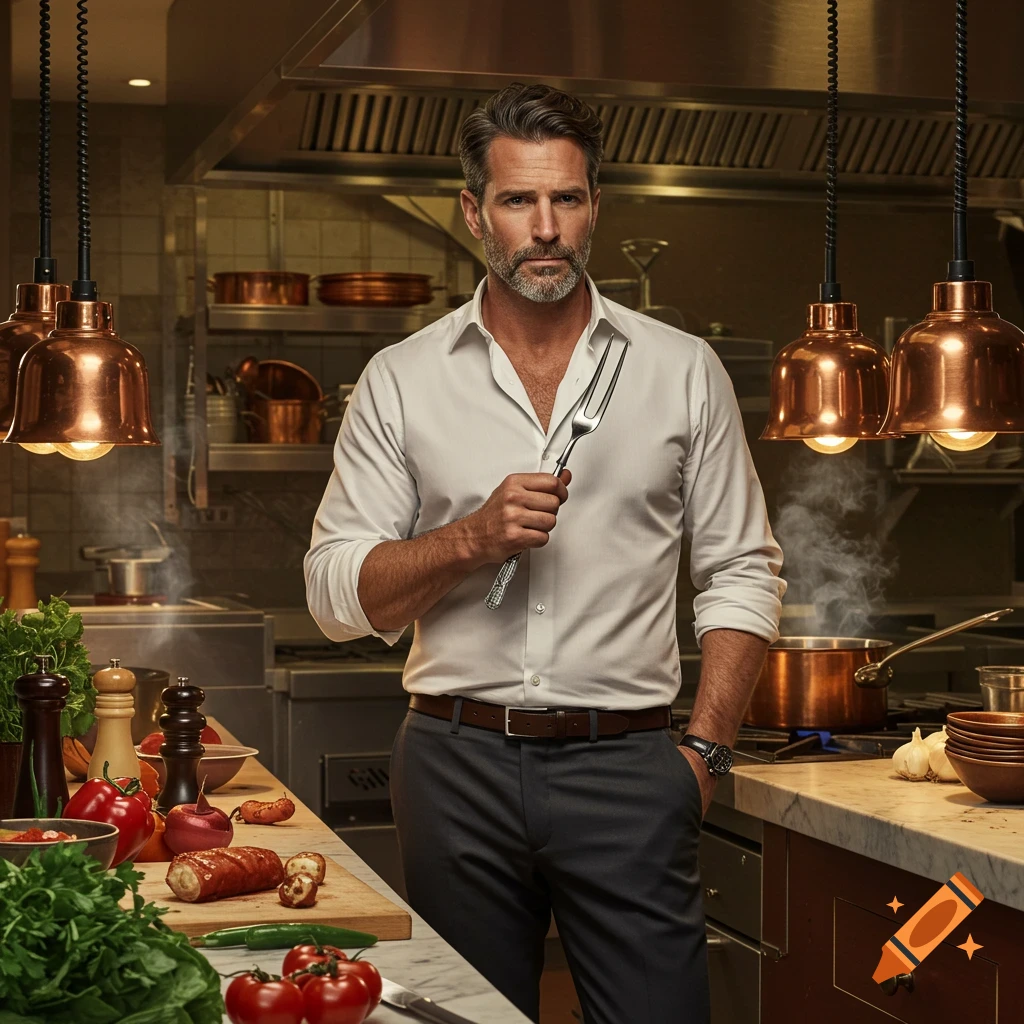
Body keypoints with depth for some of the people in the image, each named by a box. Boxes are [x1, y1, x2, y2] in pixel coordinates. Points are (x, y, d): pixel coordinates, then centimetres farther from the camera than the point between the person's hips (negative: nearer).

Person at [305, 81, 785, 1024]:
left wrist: (704, 751, -2)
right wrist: (471, 538, -13)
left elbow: (743, 576, 8)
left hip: (625, 766, 0)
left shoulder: (683, 371, 7)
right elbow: (337, 593, 3)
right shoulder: (400, 381, 6)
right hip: (455, 760, 1)